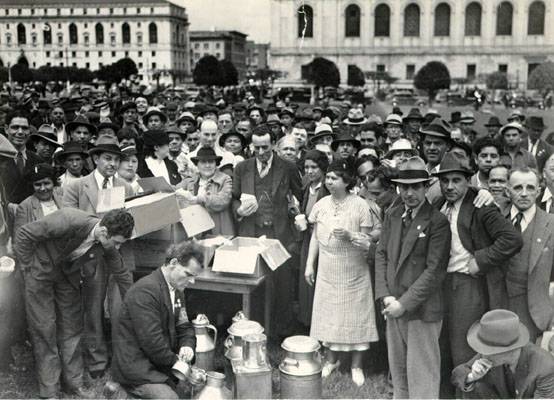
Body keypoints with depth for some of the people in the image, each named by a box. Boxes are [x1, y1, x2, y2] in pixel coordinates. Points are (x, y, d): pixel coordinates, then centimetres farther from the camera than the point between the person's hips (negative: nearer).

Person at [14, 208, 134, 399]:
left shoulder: (108, 246, -18)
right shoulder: (68, 221, -37)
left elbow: (121, 273, -1)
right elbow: (24, 234, -25)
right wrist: (27, 269, -18)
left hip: (67, 274, 5)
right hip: (40, 270, -5)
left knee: (72, 327, 6)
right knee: (44, 329, -3)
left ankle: (74, 383, 19)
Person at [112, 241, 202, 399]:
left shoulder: (177, 291, 9)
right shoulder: (145, 290, -20)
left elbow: (184, 326, 15)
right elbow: (150, 340, -23)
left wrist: (187, 345, -6)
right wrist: (176, 362, -15)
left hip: (162, 364, 9)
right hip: (136, 367, -9)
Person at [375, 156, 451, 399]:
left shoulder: (437, 222, -11)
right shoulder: (392, 216, 9)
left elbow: (435, 271, -15)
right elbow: (381, 256, 8)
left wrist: (404, 303, -16)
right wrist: (385, 296, -4)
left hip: (422, 311, -6)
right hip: (394, 307, 6)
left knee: (422, 377, 2)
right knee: (398, 372, 16)